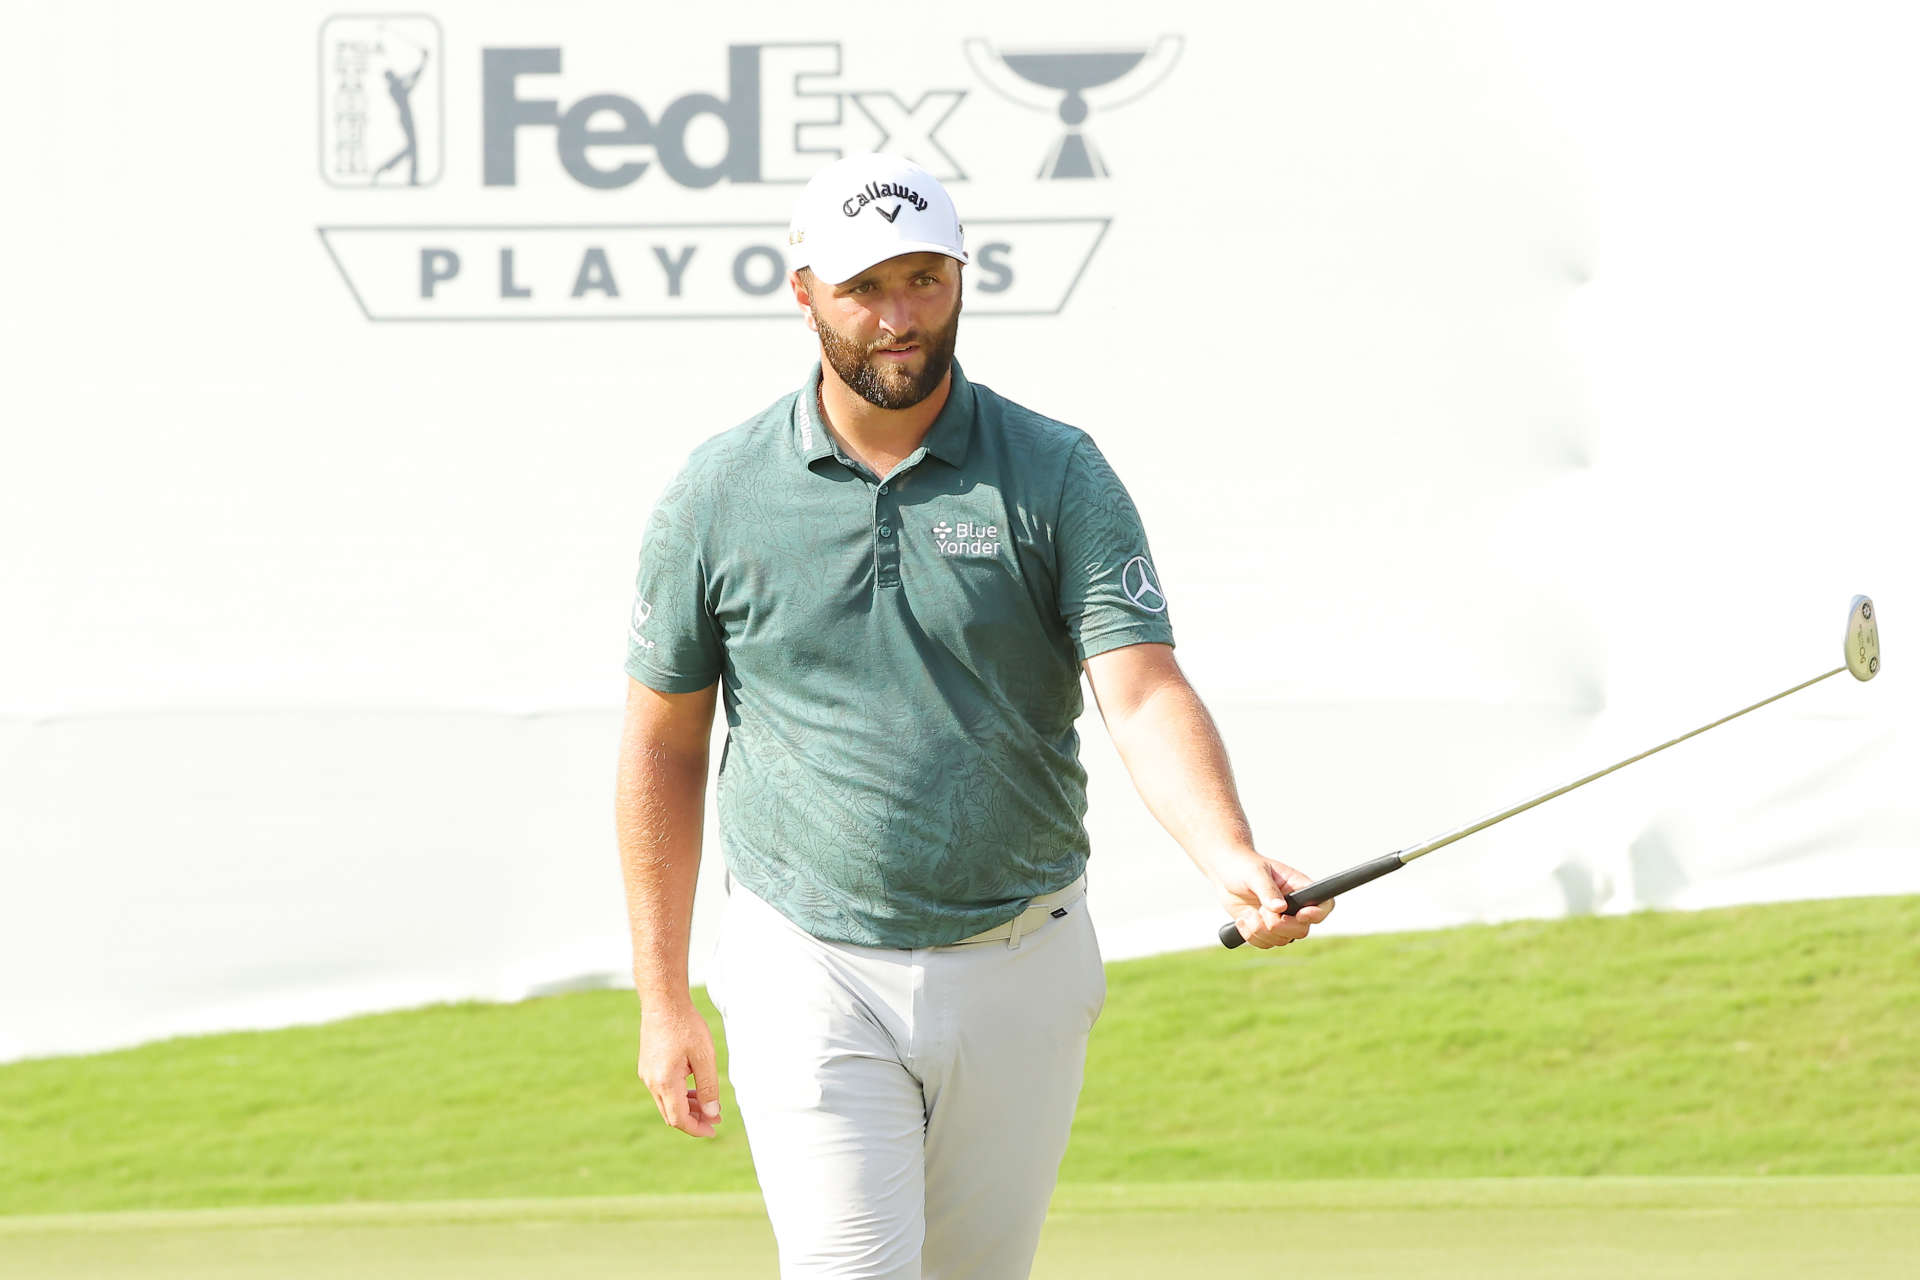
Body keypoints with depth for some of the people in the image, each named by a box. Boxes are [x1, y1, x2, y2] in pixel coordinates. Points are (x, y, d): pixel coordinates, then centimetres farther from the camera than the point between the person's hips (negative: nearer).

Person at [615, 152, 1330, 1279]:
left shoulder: (1057, 477, -3)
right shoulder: (716, 496, -1)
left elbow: (1144, 692, -14)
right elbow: (665, 747, 7)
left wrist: (1233, 861, -33)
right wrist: (663, 997, 5)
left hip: (1019, 974, 1)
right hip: (814, 976, -1)